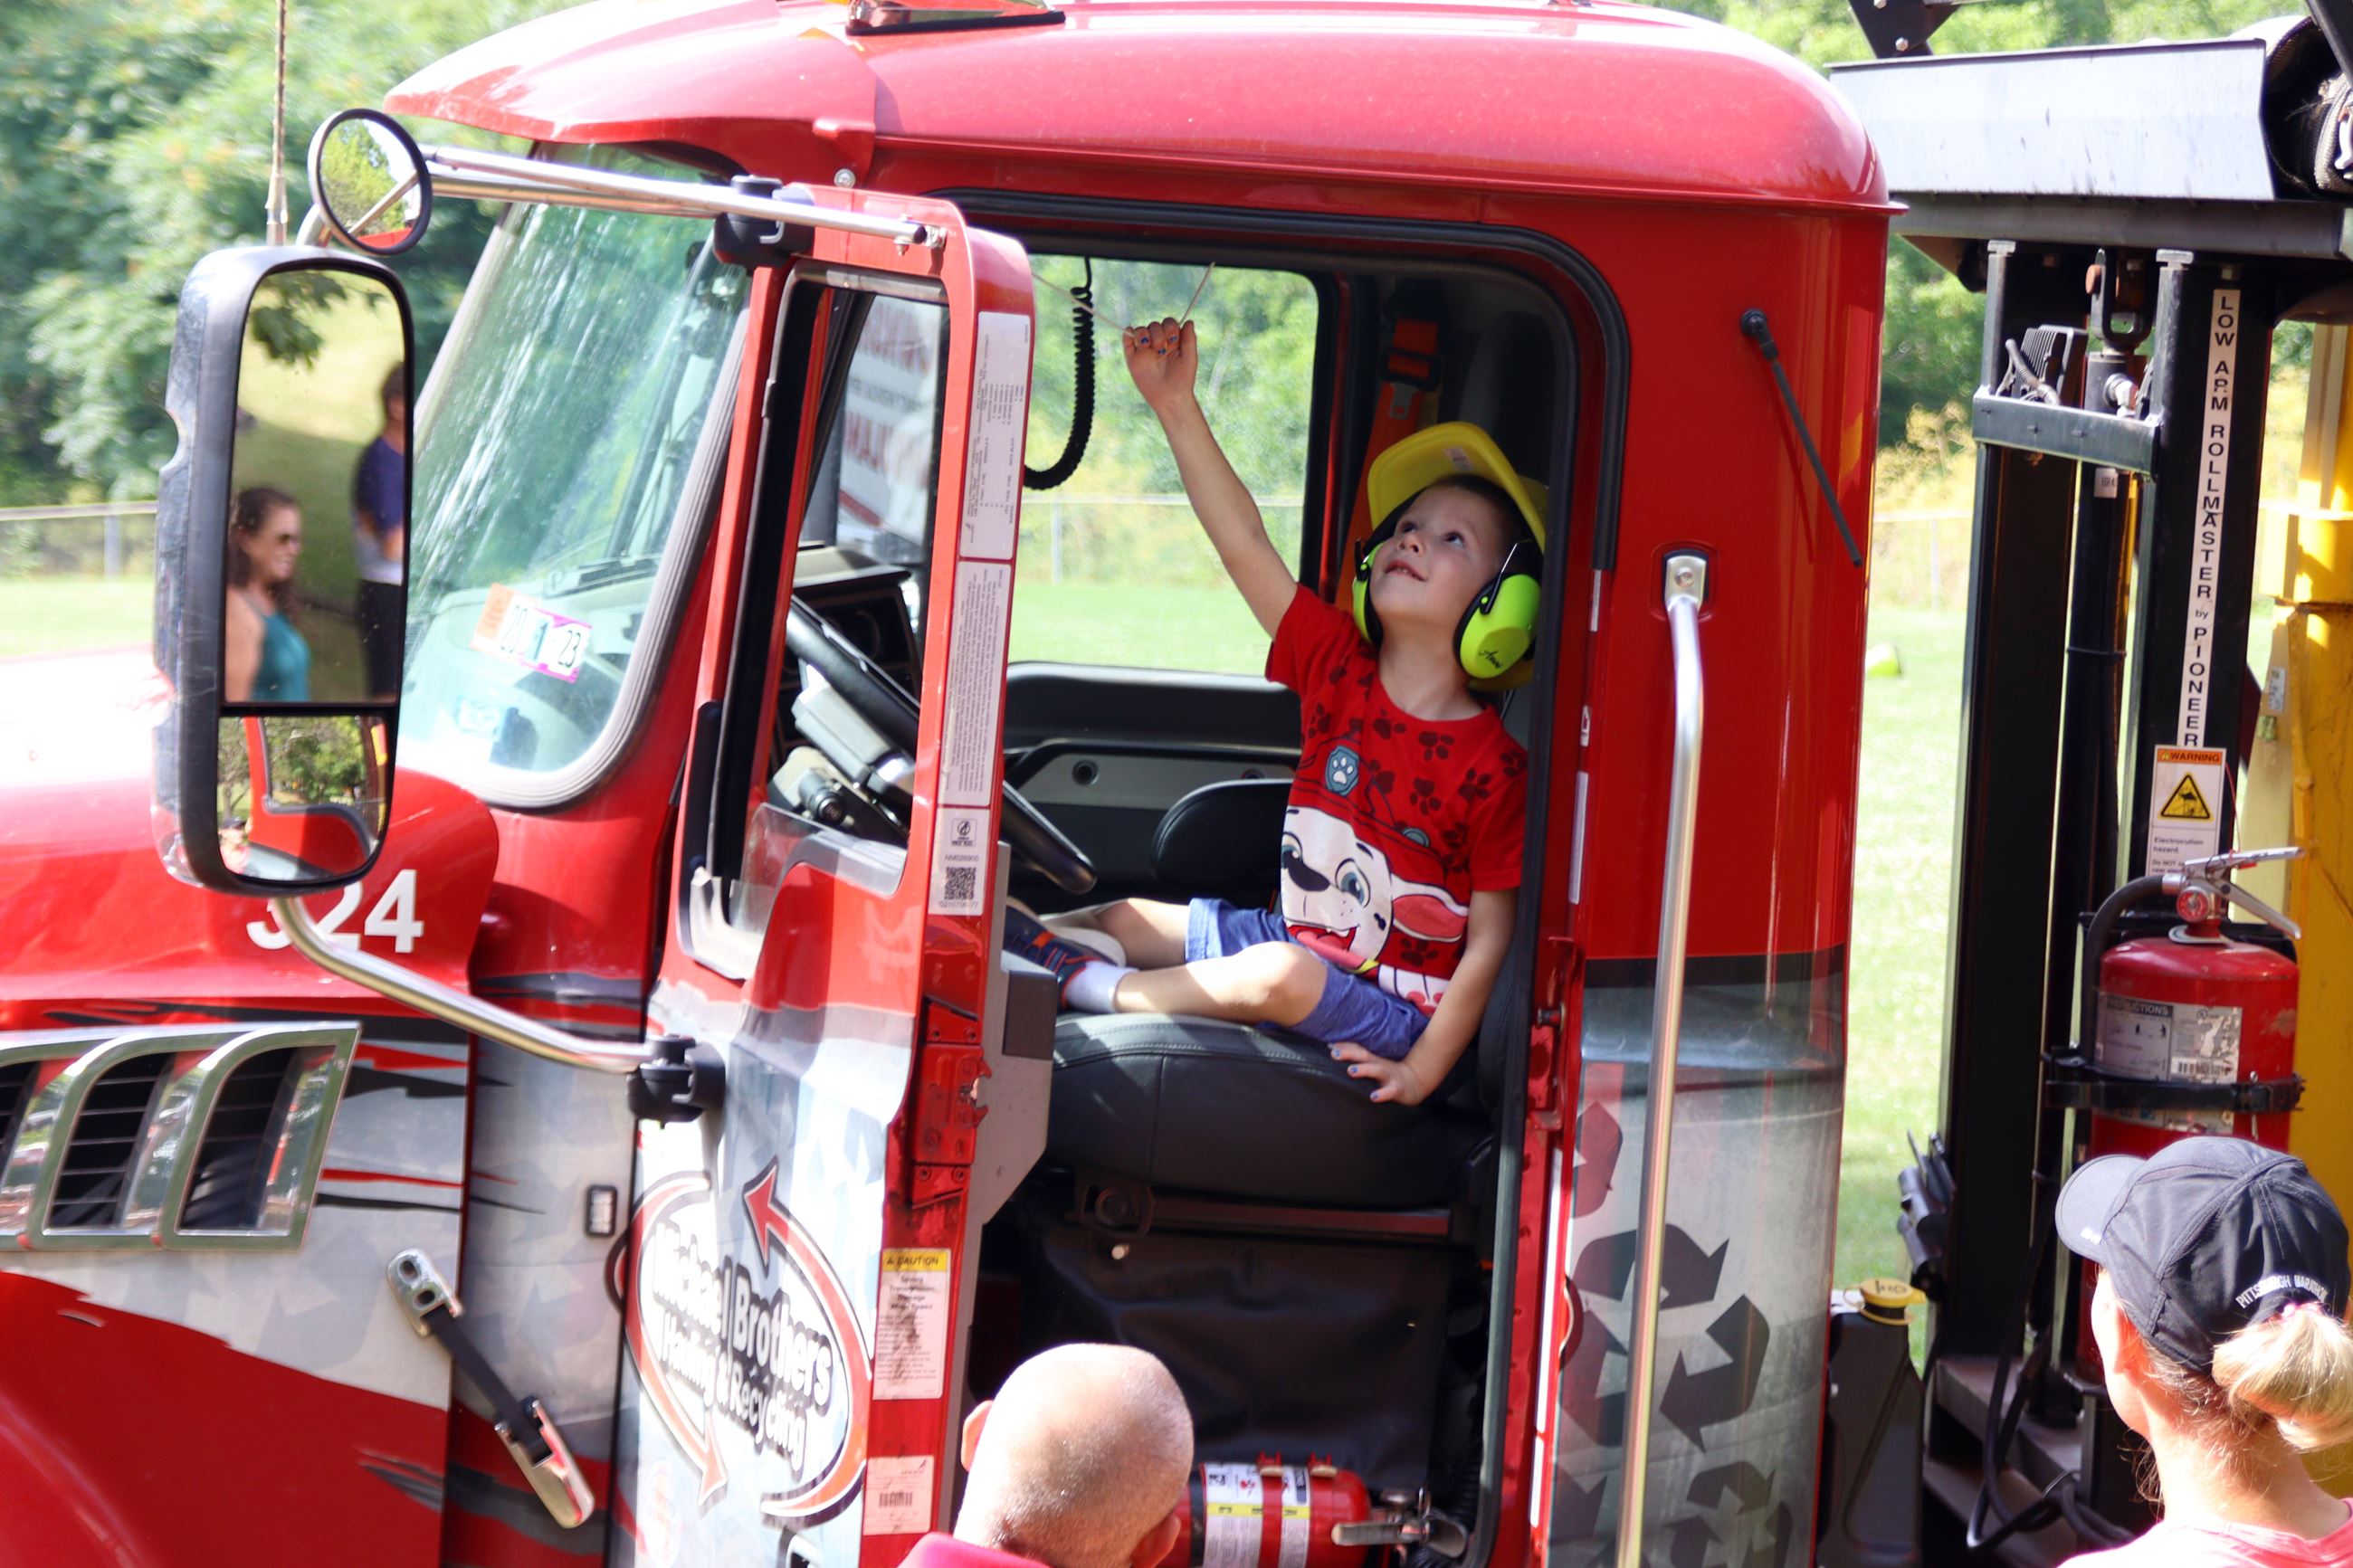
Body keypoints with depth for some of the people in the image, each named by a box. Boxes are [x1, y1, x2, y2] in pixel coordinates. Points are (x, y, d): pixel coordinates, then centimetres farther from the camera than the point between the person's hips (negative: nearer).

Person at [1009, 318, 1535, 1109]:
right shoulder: (1339, 666, 2)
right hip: (1293, 938, 8)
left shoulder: (1492, 767, -15)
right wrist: (1177, 407, -14)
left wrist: (1424, 1070, -20)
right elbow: (1246, 545, -5)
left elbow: (1489, 939, -13)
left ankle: (1087, 985, -25)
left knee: (1281, 975, -32)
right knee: (1132, 919, 5)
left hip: (1393, 1004, -8)